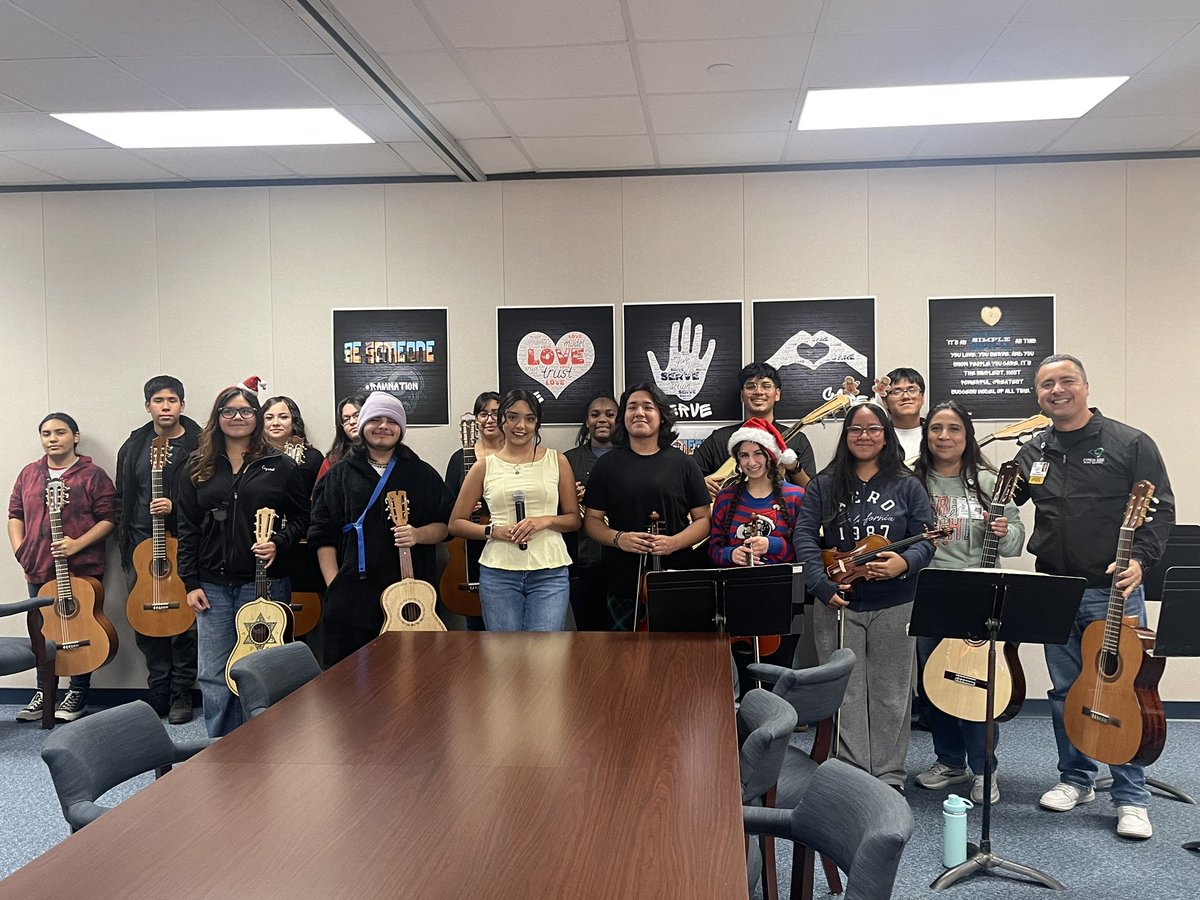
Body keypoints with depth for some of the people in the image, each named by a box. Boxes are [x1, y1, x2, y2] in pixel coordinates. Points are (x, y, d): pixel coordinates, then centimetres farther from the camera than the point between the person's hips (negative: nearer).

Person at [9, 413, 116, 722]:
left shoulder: (92, 475, -5)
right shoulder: (29, 474, 10)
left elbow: (108, 519, -9)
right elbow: (15, 515, 14)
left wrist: (77, 544, -20)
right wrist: (20, 551, 1)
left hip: (82, 570, -5)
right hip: (38, 570, 5)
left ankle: (78, 693, 18)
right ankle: (44, 692, 27)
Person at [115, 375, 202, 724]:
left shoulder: (198, 446, -3)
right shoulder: (134, 446, 12)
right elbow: (122, 498, 16)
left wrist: (176, 507, -19)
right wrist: (125, 545, 11)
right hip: (141, 547, 4)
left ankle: (181, 695, 11)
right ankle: (158, 694, 18)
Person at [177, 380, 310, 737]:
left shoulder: (281, 467, 2)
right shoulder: (199, 467, 8)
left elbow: (300, 516, 7)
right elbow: (187, 528, 7)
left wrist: (279, 543, -13)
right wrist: (190, 583, 1)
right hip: (212, 585, 2)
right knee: (214, 677, 4)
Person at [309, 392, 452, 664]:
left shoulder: (422, 474, 10)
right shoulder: (340, 475, 9)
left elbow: (445, 525, 9)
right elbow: (323, 535, 5)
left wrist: (418, 534, -12)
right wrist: (333, 586, -4)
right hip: (352, 596, 0)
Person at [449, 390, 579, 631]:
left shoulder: (556, 461, 7)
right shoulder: (484, 466, 6)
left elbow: (574, 519, 9)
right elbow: (456, 523, 8)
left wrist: (545, 520, -11)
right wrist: (493, 531, -9)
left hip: (550, 572, 0)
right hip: (499, 572, 0)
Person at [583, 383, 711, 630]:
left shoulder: (682, 464, 5)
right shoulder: (608, 464, 7)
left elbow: (703, 520, 5)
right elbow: (592, 519, 8)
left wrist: (674, 542, -12)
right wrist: (617, 538, -12)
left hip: (677, 581, 0)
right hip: (623, 582, 1)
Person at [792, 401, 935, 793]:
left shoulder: (907, 487, 5)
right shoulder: (823, 486, 5)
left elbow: (926, 538, -1)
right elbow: (805, 537, -4)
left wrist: (904, 562, -22)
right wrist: (822, 585, -16)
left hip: (894, 607, 0)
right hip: (837, 605, 0)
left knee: (890, 693, 7)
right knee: (846, 693, 5)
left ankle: (889, 777, 19)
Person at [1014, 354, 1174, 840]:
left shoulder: (1129, 444, -3)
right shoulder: (1032, 454, 10)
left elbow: (1161, 509, -6)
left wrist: (1140, 559, -19)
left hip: (1114, 590, -4)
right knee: (1065, 690, 12)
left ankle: (1131, 798, 11)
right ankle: (1076, 778, 28)